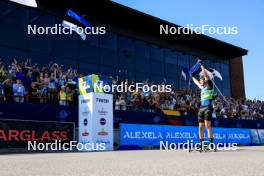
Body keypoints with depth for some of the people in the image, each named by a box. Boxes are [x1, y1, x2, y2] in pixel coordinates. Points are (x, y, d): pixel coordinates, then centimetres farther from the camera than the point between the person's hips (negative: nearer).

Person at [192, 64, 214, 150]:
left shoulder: (209, 85, 4)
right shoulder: (202, 87, 22)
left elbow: (206, 76, -7)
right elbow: (196, 82, 40)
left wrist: (202, 67, -4)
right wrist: (192, 76, 52)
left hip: (208, 107, -7)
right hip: (201, 108, 7)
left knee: (207, 125, -18)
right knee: (201, 127, 4)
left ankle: (211, 143, -19)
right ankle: (201, 145, 8)